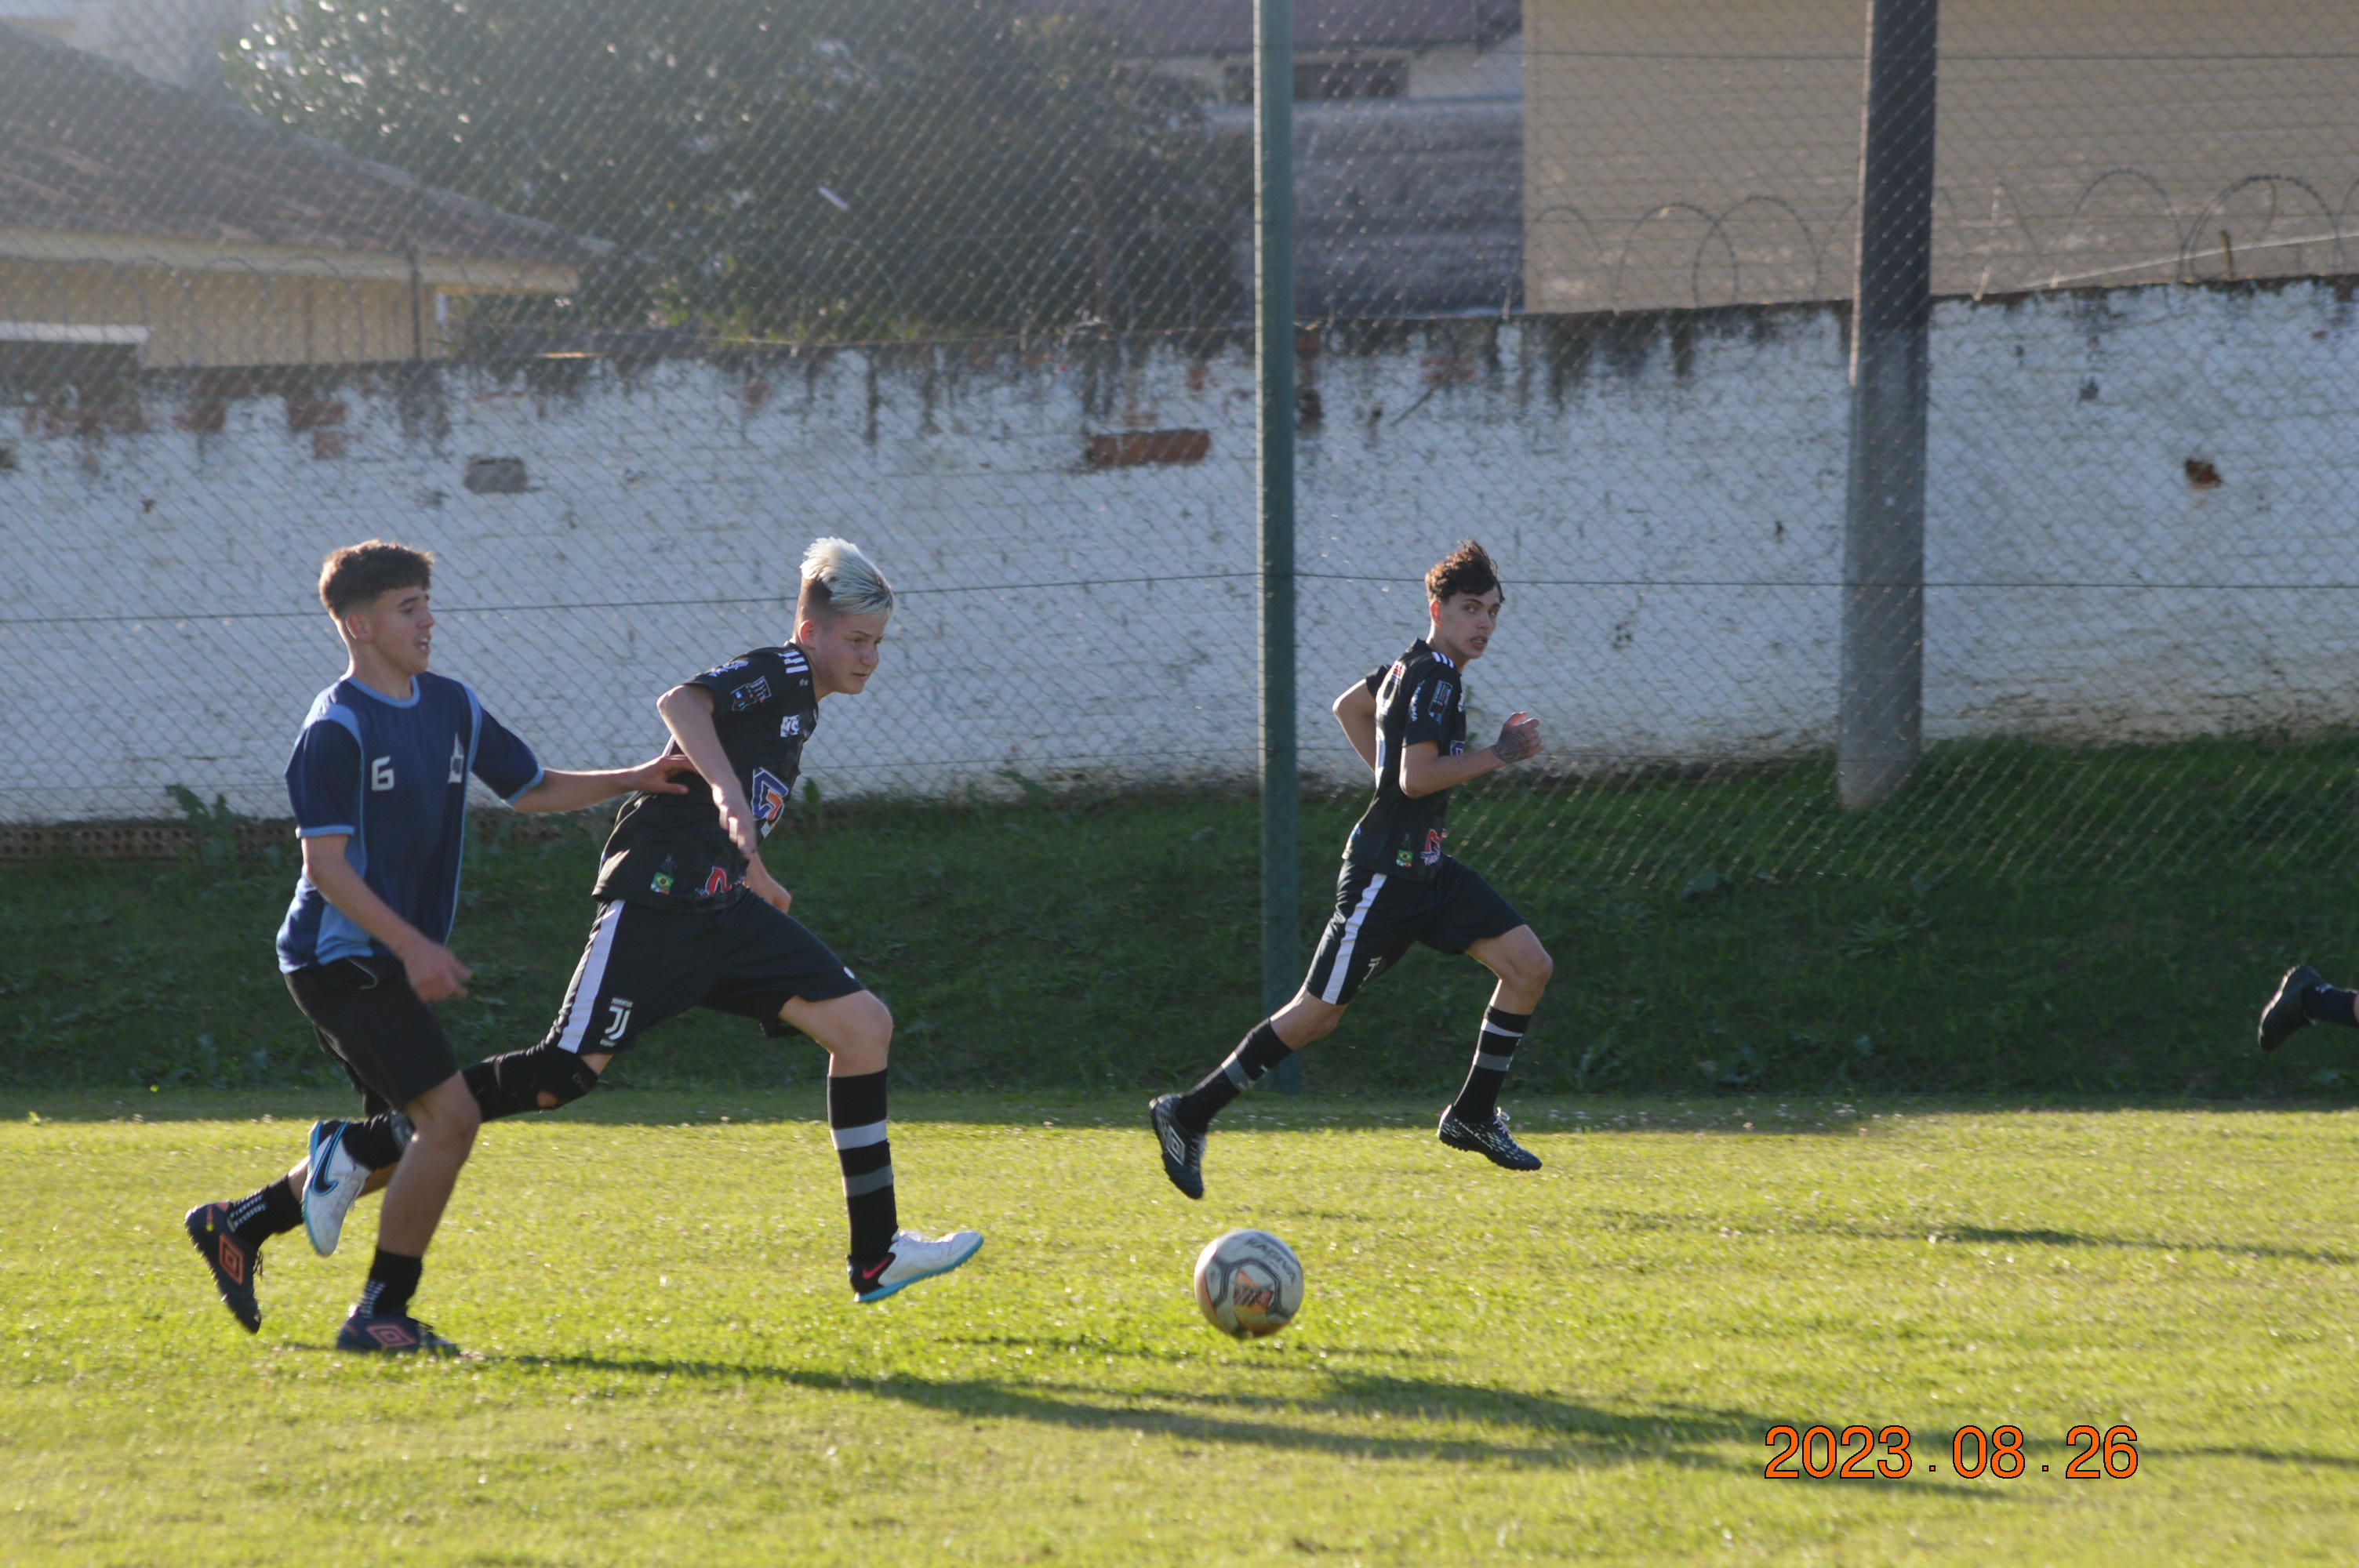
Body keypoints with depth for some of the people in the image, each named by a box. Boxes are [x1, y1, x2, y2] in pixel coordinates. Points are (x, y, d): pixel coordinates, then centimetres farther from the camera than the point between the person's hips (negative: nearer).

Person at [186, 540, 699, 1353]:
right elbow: (326, 865, -18)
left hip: (391, 963, 9)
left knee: (415, 1134, 14)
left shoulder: (453, 706, 10)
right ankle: (381, 1314, -8)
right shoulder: (336, 728, -15)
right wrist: (413, 945, -25)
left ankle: (239, 1225, 26)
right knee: (448, 1118, -16)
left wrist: (632, 780, 5)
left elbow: (531, 788, 19)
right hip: (341, 955, -9)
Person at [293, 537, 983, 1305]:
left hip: (719, 907, 10)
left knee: (863, 1025, 1)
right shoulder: (777, 674, -7)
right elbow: (680, 702, -28)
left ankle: (876, 1256, 2)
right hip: (657, 898, -10)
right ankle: (360, 1149, -4)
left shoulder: (798, 703, 22)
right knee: (569, 1072, -16)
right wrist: (726, 789, -42)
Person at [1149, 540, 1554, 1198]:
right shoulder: (1433, 677, -18)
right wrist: (1498, 754, -18)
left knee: (1528, 966, 1)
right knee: (1318, 1014, -5)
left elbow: (1348, 707, 27)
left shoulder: (1413, 665, 12)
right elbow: (1419, 778, -26)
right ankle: (1188, 1115, 5)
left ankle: (1473, 1116, 8)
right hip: (1386, 871, -10)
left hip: (1424, 867, 10)